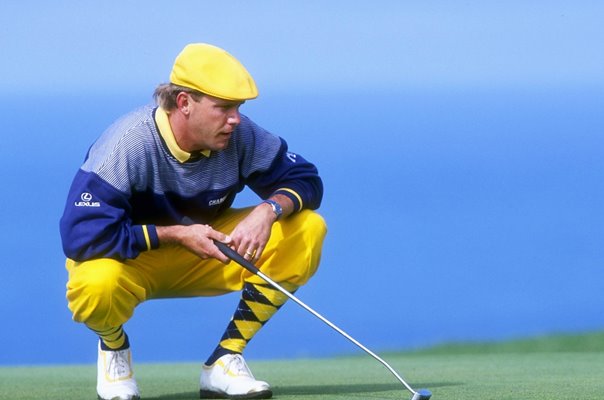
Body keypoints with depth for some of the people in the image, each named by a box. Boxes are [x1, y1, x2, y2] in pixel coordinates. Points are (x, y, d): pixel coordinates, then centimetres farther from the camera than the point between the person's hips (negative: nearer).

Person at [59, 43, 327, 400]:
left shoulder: (241, 136, -16)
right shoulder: (128, 143, -28)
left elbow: (305, 179, -7)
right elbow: (81, 234, -34)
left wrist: (269, 209, -30)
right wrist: (177, 235, -31)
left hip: (205, 256, 5)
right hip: (130, 259, -5)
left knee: (307, 229, -16)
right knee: (97, 285, -42)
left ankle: (225, 363, -9)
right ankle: (114, 345, -1)